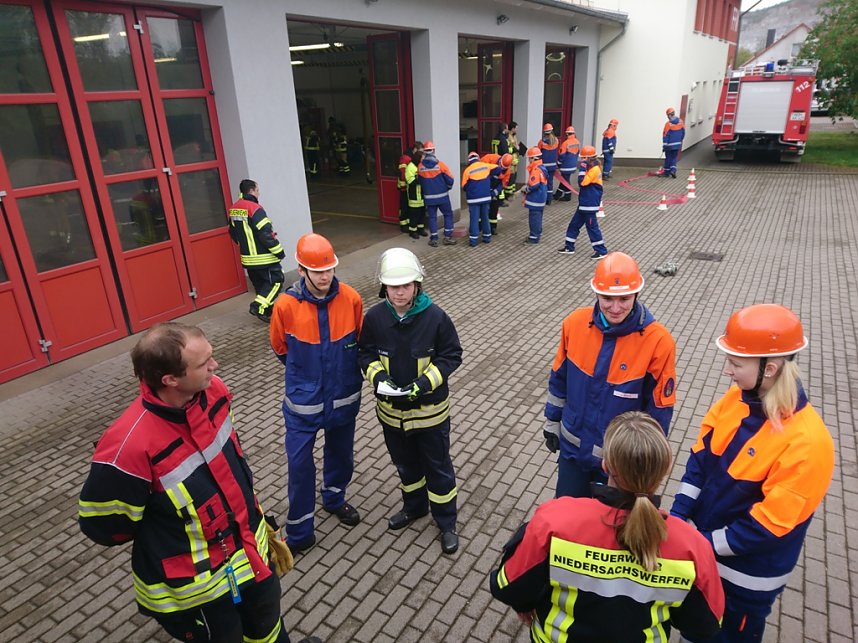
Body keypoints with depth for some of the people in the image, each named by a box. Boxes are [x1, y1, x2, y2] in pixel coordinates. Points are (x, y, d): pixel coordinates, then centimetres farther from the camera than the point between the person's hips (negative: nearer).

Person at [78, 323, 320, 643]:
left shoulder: (212, 391, -16)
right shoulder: (130, 446, -35)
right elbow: (102, 525, -17)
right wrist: (165, 536, -1)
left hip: (250, 547, 5)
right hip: (194, 587, -5)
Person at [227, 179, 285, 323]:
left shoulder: (234, 209, 8)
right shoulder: (255, 209, -19)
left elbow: (233, 233, 17)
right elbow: (265, 234, -22)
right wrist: (279, 251, -14)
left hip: (248, 257, 9)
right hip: (263, 257, -8)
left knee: (260, 284, 17)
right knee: (276, 280, 1)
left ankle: (267, 311, 23)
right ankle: (259, 307, -8)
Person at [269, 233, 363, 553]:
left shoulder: (351, 299, -14)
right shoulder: (286, 305, -18)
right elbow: (280, 348, 1)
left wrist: (341, 369, 7)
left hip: (344, 395, 2)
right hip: (303, 399, -2)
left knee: (341, 452, 21)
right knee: (300, 463, 5)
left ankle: (335, 498, 50)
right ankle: (299, 532, 24)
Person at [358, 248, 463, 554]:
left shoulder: (435, 316, -20)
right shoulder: (374, 317, -12)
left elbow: (451, 356, -11)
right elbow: (367, 354, 1)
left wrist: (424, 383, -23)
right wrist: (377, 376, -19)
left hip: (430, 409, -3)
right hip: (391, 410, 3)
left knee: (438, 467, 14)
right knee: (405, 464, 24)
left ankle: (447, 522, 34)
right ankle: (414, 506, 50)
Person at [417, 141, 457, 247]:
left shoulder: (420, 166, -5)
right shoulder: (440, 165, -12)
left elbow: (419, 181, 6)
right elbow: (450, 180, -9)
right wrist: (447, 187, 11)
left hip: (429, 197, 2)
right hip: (442, 196, -2)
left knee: (432, 217, 12)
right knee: (448, 214, 12)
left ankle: (434, 239, 12)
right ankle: (447, 237, 9)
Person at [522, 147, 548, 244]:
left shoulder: (536, 170, -20)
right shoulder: (542, 168, 11)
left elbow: (533, 185, -26)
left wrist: (525, 190, -9)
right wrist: (527, 188, 12)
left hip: (535, 199, -10)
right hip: (540, 198, 10)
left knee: (534, 218, -3)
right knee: (537, 217, 19)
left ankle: (534, 237, 2)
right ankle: (537, 234, 29)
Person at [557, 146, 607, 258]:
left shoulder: (594, 169, -18)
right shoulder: (591, 168, 13)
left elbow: (582, 182, -28)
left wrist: (582, 168, -25)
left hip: (590, 205, -10)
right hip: (584, 203, 10)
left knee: (592, 227, -4)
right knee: (574, 224, 13)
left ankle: (601, 251, 5)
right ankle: (569, 247, 23)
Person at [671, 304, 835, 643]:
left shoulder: (807, 442, -30)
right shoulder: (736, 398, -11)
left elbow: (770, 523, -25)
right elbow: (702, 454, -2)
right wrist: (678, 514, -9)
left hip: (748, 571, -5)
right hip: (709, 543, 5)